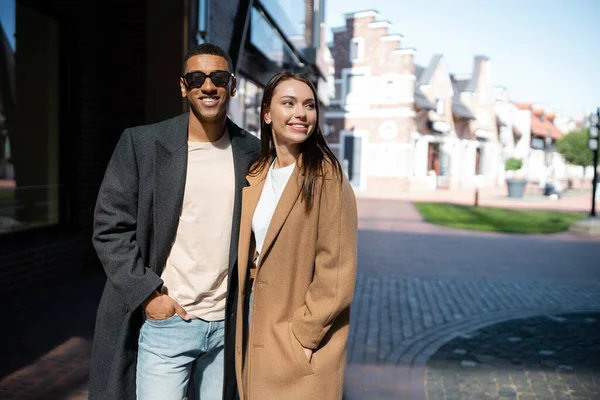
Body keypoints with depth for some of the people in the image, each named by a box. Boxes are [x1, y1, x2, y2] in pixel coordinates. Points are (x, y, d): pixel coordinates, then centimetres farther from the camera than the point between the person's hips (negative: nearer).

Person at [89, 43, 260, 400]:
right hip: (163, 321, -3)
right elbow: (110, 227, -5)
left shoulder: (251, 152, 3)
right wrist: (148, 293, -11)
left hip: (226, 325, 3)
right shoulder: (142, 143, -5)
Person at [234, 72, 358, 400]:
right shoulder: (255, 175, 5)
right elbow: (247, 253, 11)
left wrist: (302, 335, -15)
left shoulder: (326, 178, -14)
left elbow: (336, 274, -16)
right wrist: (242, 323, 5)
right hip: (255, 326, 6)